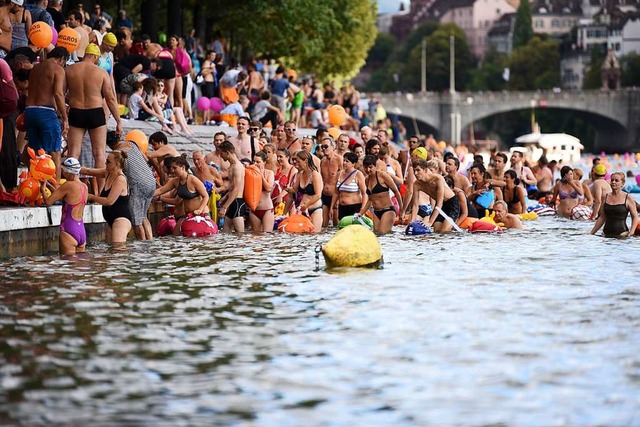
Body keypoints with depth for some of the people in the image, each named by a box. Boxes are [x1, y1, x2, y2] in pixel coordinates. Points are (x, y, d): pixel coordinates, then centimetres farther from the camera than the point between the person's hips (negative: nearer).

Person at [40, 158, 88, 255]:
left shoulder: (68, 185, -13)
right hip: (82, 231, 8)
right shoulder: (84, 187, 9)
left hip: (69, 230, -8)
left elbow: (48, 202, -10)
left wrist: (42, 189, 9)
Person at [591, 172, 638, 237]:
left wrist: (631, 233, -12)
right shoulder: (605, 197, 11)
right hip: (607, 234, 4)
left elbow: (635, 217, 2)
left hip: (621, 234, -4)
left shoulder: (628, 198, 1)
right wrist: (592, 232, 14)